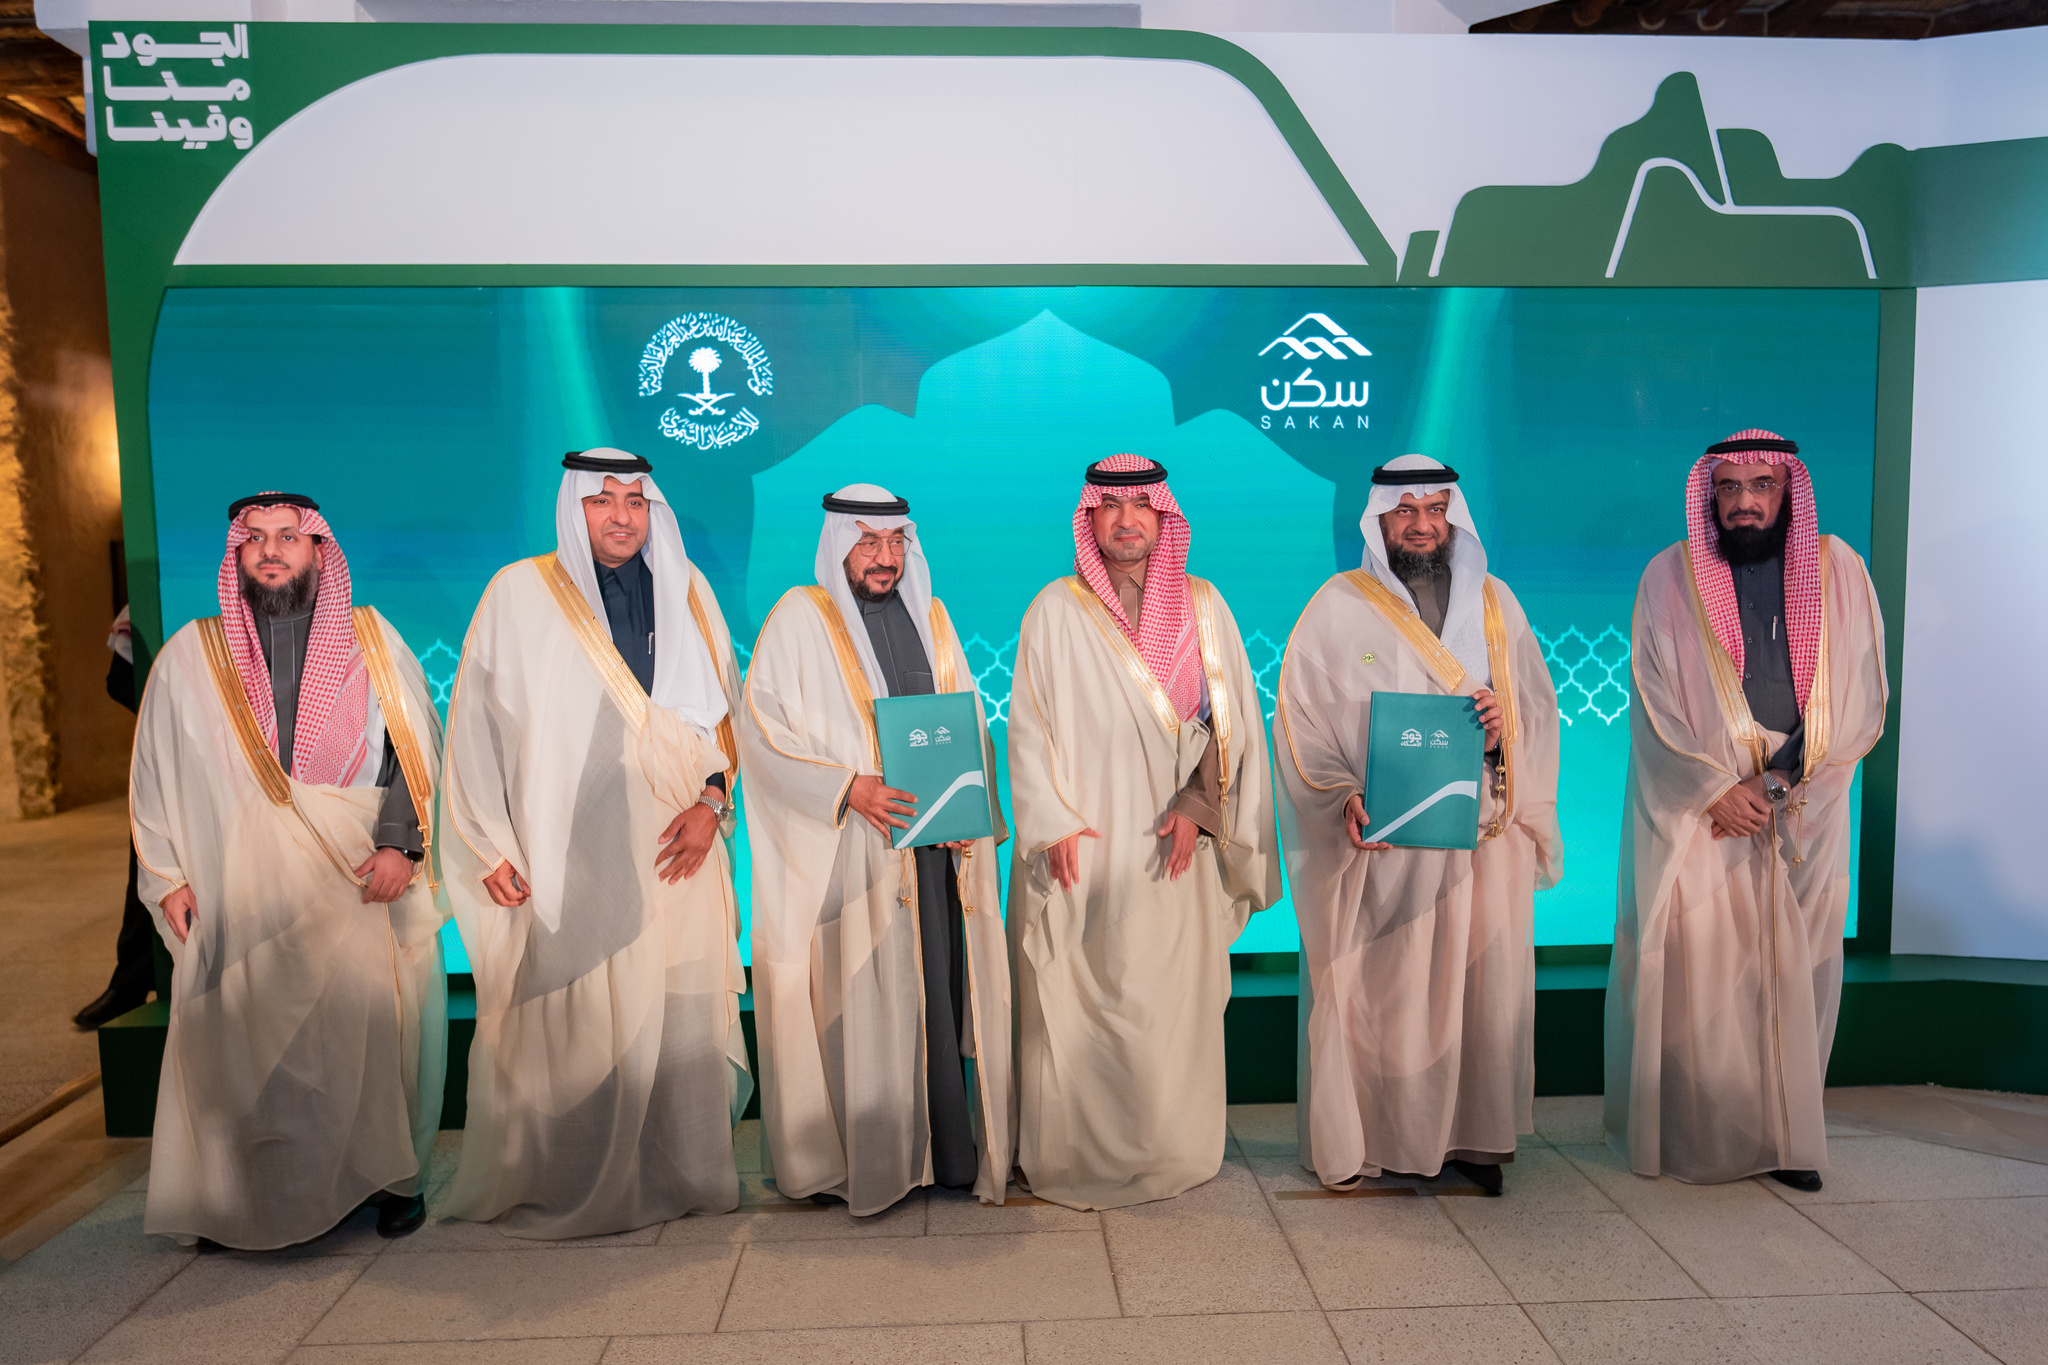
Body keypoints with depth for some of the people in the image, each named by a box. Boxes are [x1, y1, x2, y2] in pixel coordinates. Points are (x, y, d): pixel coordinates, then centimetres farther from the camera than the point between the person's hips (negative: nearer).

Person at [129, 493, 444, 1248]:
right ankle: (264, 1193, 14)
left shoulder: (372, 641, 6)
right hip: (244, 892, 1)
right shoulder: (191, 656, 9)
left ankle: (390, 1173, 15)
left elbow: (420, 752, 3)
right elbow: (154, 773, 12)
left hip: (365, 882, 0)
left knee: (377, 1028, -1)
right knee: (250, 1037, 0)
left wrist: (399, 844, -9)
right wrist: (166, 875, 6)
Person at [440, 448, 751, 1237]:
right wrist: (490, 848, -2)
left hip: (672, 854, 3)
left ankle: (679, 1175, 18)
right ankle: (558, 1188, 16)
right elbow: (474, 723, 3)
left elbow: (724, 708, 12)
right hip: (565, 856, -2)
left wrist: (711, 800, -4)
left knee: (678, 1019, 3)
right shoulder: (519, 593, 3)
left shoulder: (684, 592, 11)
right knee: (565, 1027, -1)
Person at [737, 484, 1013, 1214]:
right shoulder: (800, 619, 1)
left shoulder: (930, 617, 16)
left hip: (939, 844, 4)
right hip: (847, 851, -4)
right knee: (859, 1004, -1)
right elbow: (761, 723, -6)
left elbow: (971, 721, 17)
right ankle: (859, 1159, 12)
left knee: (942, 994, 4)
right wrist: (849, 787, -16)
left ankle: (950, 1152, 15)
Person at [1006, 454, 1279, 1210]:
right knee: (1077, 1001, 2)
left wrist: (1197, 806, -7)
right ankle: (1077, 1159, 17)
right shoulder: (1055, 611, 2)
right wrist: (1054, 823, -9)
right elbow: (1028, 727, 0)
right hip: (1083, 848, -1)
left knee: (1173, 1000, 6)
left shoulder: (1203, 606, 7)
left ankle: (1169, 1153, 23)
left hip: (1174, 849, 2)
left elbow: (1232, 718, 5)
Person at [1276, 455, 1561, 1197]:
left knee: (1482, 985, 6)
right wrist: (1344, 797, -17)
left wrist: (1505, 720, -9)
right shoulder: (1338, 605, 2)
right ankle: (1367, 1140, 15)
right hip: (1379, 842, -3)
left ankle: (1471, 1134, 22)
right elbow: (1301, 719, -3)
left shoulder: (1494, 602, 12)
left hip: (1483, 837, 3)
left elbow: (1541, 707, 14)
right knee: (1374, 990, 0)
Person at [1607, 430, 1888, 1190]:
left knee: (1792, 972, 5)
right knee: (1690, 969, -2)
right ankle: (1688, 1135, 10)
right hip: (1694, 813, -2)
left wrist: (1781, 784, -8)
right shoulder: (1671, 578, -1)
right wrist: (1718, 789, -11)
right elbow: (1655, 706, -4)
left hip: (1802, 815, 2)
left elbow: (1862, 703, 2)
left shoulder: (1838, 572, 4)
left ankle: (1787, 1135, 17)